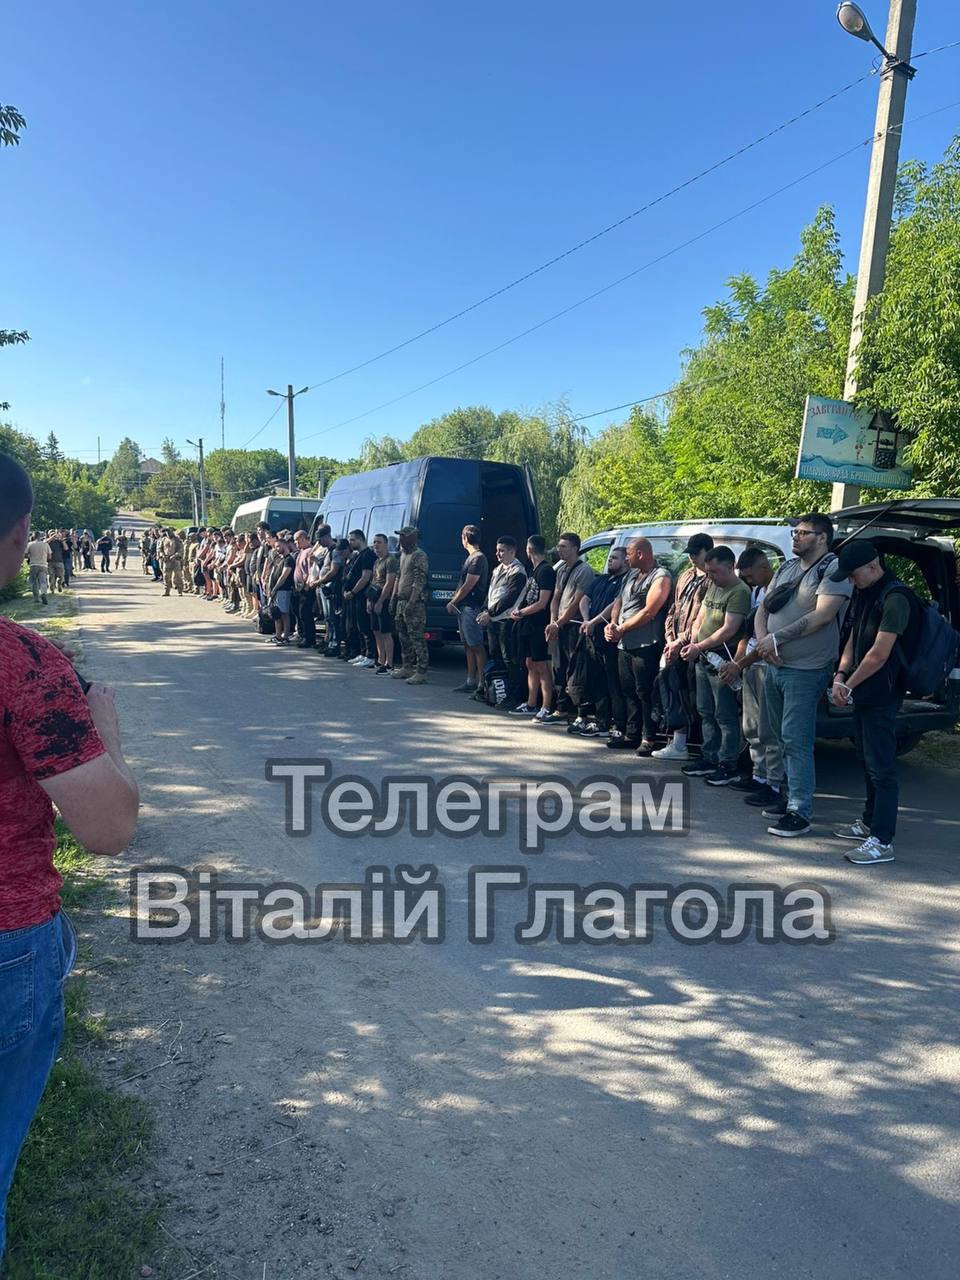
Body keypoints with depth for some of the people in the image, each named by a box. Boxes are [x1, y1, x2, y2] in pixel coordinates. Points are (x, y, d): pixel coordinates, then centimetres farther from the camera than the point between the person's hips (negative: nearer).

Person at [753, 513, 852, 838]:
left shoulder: (834, 568, -9)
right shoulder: (786, 568, 15)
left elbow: (822, 616, -20)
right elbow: (762, 608, 14)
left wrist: (777, 638, -18)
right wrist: (762, 641, -6)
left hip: (806, 671, -8)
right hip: (775, 666, 8)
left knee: (795, 741, -8)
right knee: (784, 738, 15)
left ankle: (800, 813, -2)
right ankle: (791, 796, 28)